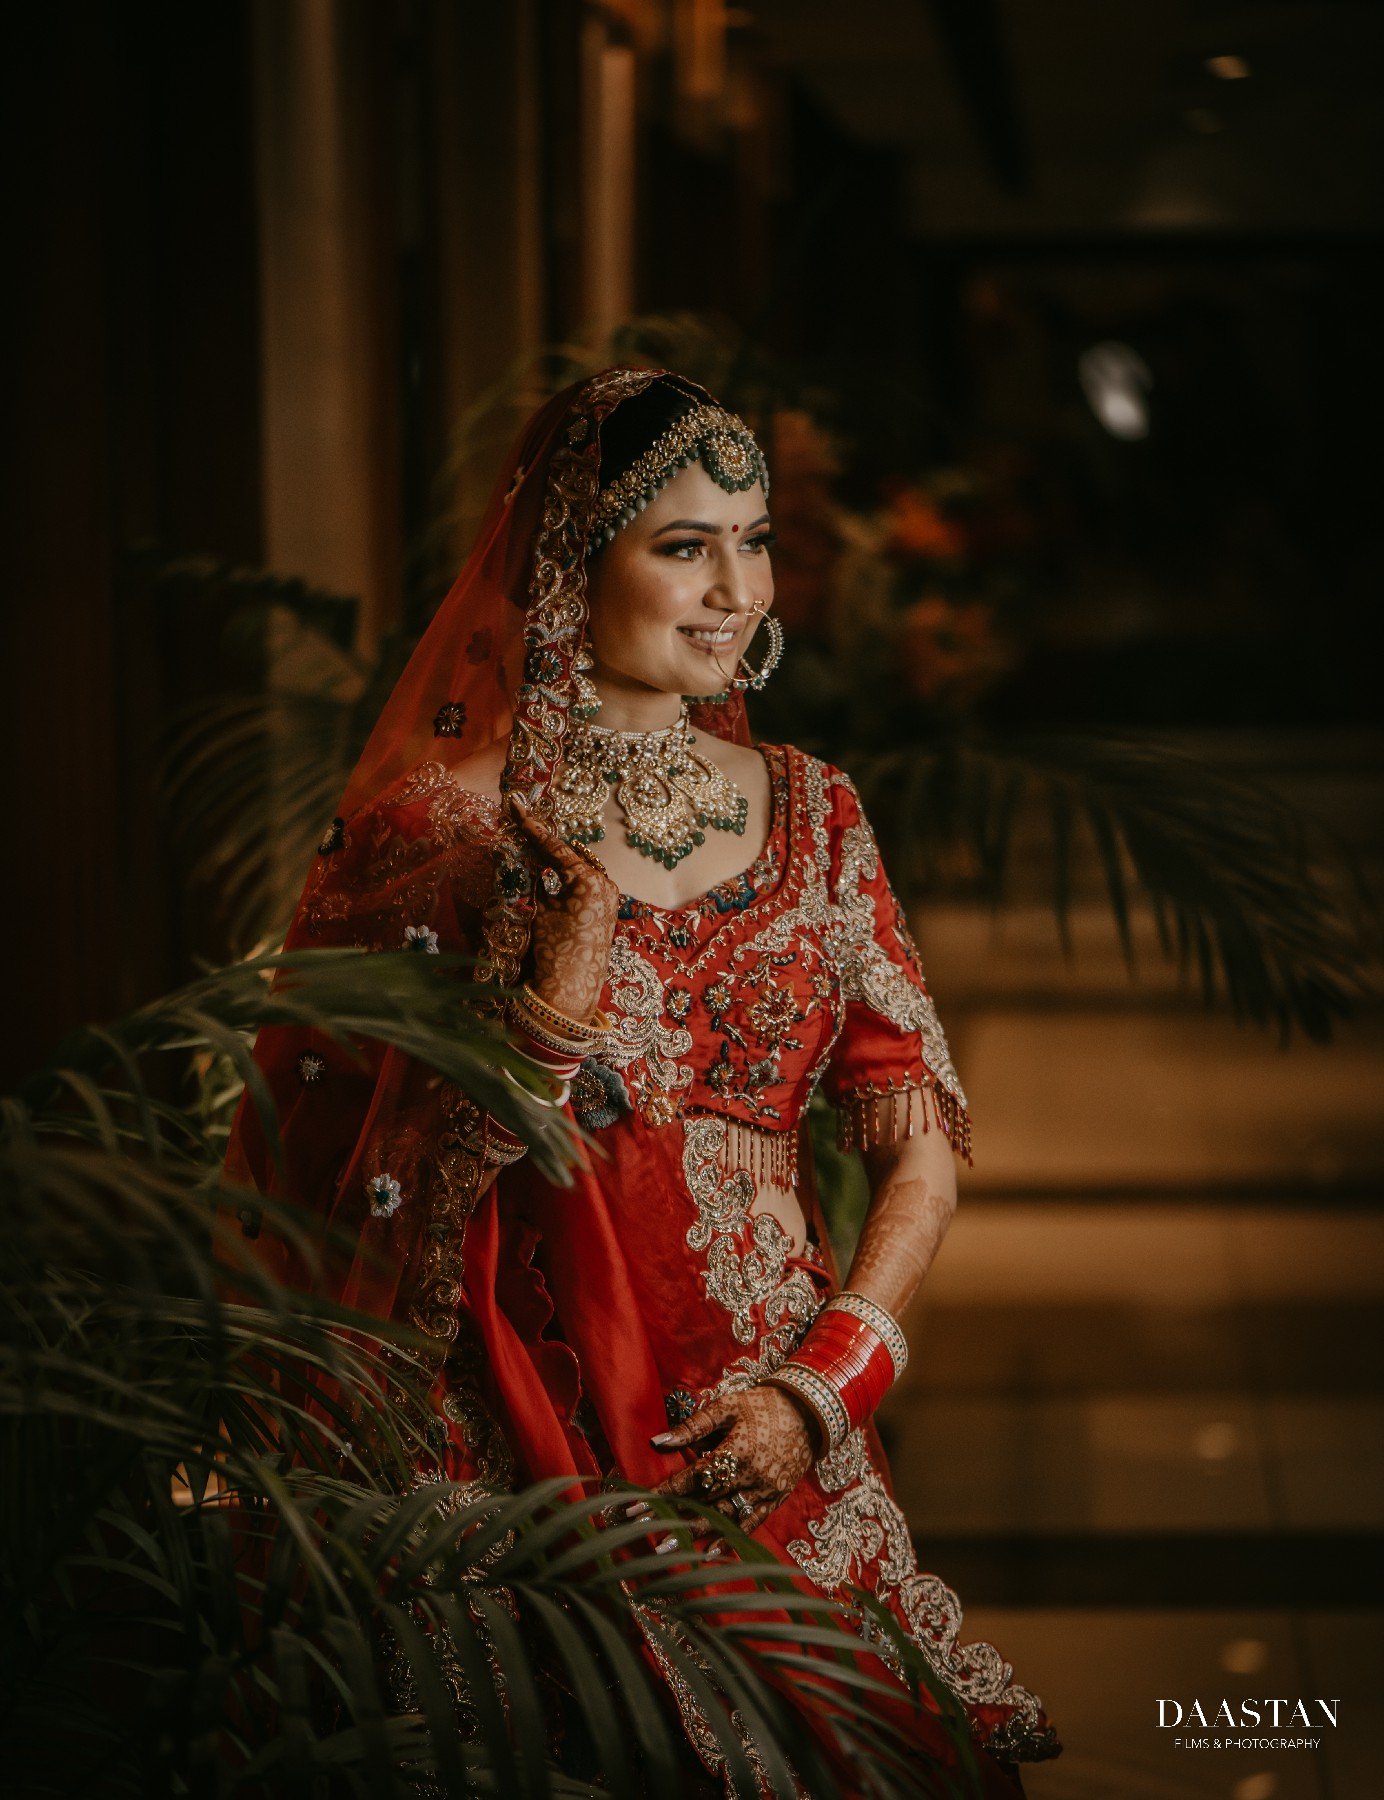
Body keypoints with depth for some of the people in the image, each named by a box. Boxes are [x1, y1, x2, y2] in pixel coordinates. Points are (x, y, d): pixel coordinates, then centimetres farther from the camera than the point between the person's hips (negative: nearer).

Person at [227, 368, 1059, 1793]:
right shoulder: (447, 827, -6)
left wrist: (826, 1383, -5)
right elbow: (332, 1175, -8)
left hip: (775, 1453, 4)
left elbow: (920, 1149, 7)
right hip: (526, 1444, -3)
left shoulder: (809, 815, 6)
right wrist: (545, 1022, -19)